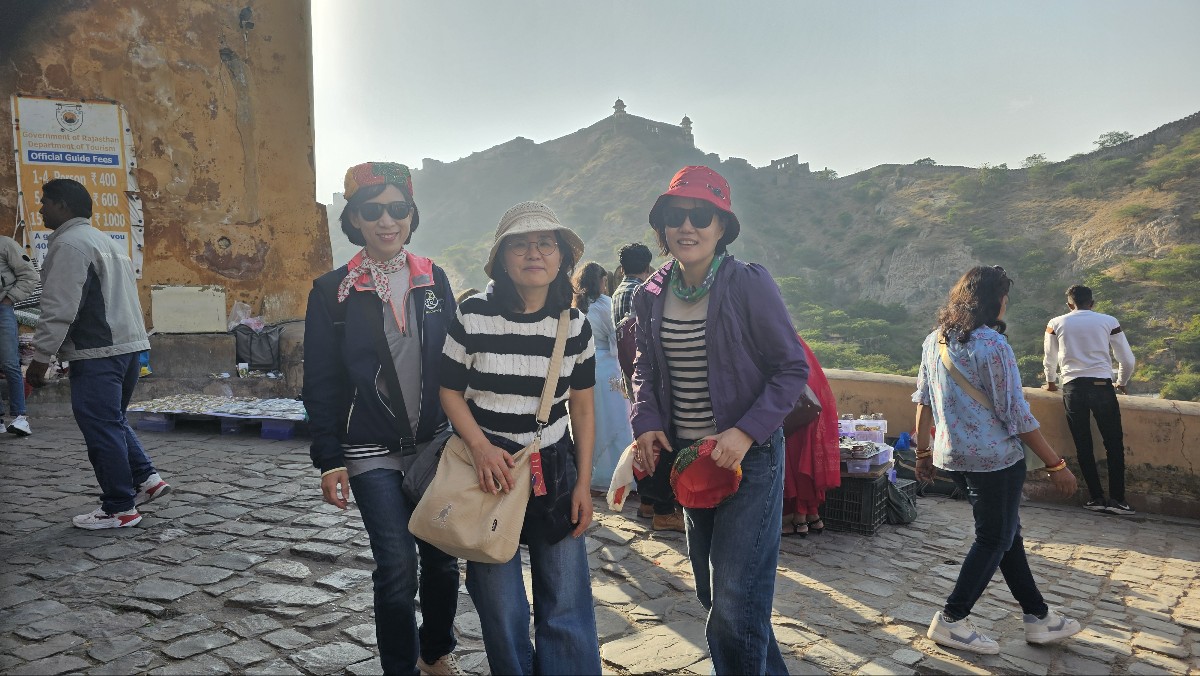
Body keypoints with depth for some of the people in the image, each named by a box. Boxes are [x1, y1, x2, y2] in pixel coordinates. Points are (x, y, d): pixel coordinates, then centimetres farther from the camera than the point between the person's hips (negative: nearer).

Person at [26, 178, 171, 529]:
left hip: (97, 353, -10)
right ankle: (146, 479, 19)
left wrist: (40, 356, -12)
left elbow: (59, 308, -16)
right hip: (127, 343, 10)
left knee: (101, 429, -3)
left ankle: (119, 508, 3)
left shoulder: (68, 244, -10)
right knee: (113, 421, 21)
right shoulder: (105, 241, 21)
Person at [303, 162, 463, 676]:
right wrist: (329, 460, -7)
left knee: (442, 556, 11)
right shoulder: (333, 291, -5)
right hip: (372, 454, -3)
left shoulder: (433, 279, 3)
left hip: (436, 444, 3)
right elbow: (321, 384, -3)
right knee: (397, 567, -4)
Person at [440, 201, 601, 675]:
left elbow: (582, 408, 6)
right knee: (502, 610, 6)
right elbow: (450, 391, 0)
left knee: (567, 608, 4)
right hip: (489, 467, -1)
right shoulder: (473, 317, -8)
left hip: (555, 470, 2)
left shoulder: (574, 325, 0)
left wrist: (584, 483, 2)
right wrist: (481, 447, -16)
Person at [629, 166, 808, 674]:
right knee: (711, 591, 19)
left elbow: (793, 368, -11)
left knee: (735, 603, -6)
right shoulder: (651, 295, 1)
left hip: (748, 456, -6)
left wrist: (746, 432, -21)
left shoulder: (749, 284, -14)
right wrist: (646, 424, -6)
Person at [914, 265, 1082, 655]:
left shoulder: (935, 341, 5)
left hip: (956, 452, 8)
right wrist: (1056, 465, -9)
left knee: (1006, 532, 18)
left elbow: (923, 399, 9)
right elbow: (1016, 415, -18)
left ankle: (1038, 616, 29)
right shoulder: (991, 345, -19)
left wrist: (923, 452, 18)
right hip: (996, 457, -8)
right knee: (994, 539, 6)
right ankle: (951, 621, 11)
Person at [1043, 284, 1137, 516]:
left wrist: (1051, 382, 40)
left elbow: (1049, 360, 21)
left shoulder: (1056, 324, 9)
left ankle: (1097, 498, 12)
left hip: (1073, 388, 1)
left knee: (1083, 446, 9)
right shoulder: (1109, 322, 8)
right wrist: (1121, 383, 31)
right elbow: (1127, 360, 12)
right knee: (1114, 444, 8)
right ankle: (1116, 499, 6)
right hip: (1102, 386, -1)